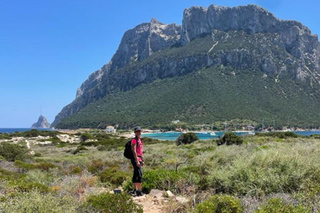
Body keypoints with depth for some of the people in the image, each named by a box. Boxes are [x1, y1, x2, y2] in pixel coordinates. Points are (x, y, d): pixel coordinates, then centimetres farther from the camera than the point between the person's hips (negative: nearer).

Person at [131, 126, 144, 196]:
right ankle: (139, 191, -14)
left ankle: (135, 190, 20)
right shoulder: (134, 140, -12)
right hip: (135, 159, -9)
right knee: (139, 174, -14)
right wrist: (137, 161, -23)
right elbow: (134, 151, -19)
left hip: (139, 159, 9)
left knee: (136, 175, 13)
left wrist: (142, 160, 21)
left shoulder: (140, 140, 17)